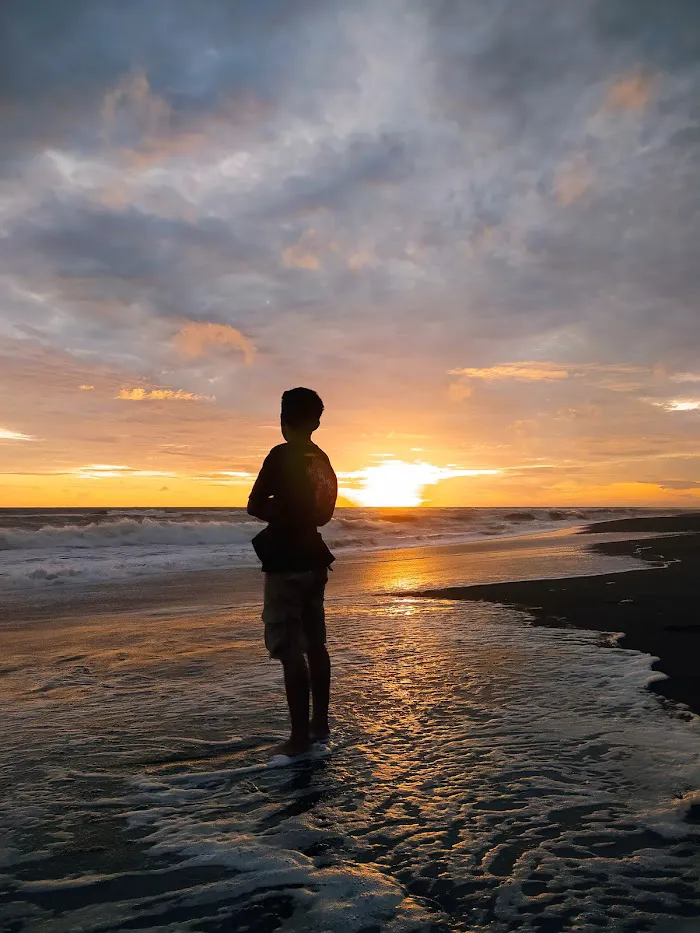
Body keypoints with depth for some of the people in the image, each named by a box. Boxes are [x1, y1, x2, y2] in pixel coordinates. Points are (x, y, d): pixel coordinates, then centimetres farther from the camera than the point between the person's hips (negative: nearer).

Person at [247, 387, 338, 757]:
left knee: (289, 650, -4)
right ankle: (320, 724, 24)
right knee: (315, 643, 14)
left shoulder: (282, 455, -13)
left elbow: (254, 507, -9)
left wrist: (275, 512, 9)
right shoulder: (323, 460, 10)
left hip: (286, 562, -8)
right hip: (313, 559, 8)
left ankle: (300, 736, 0)